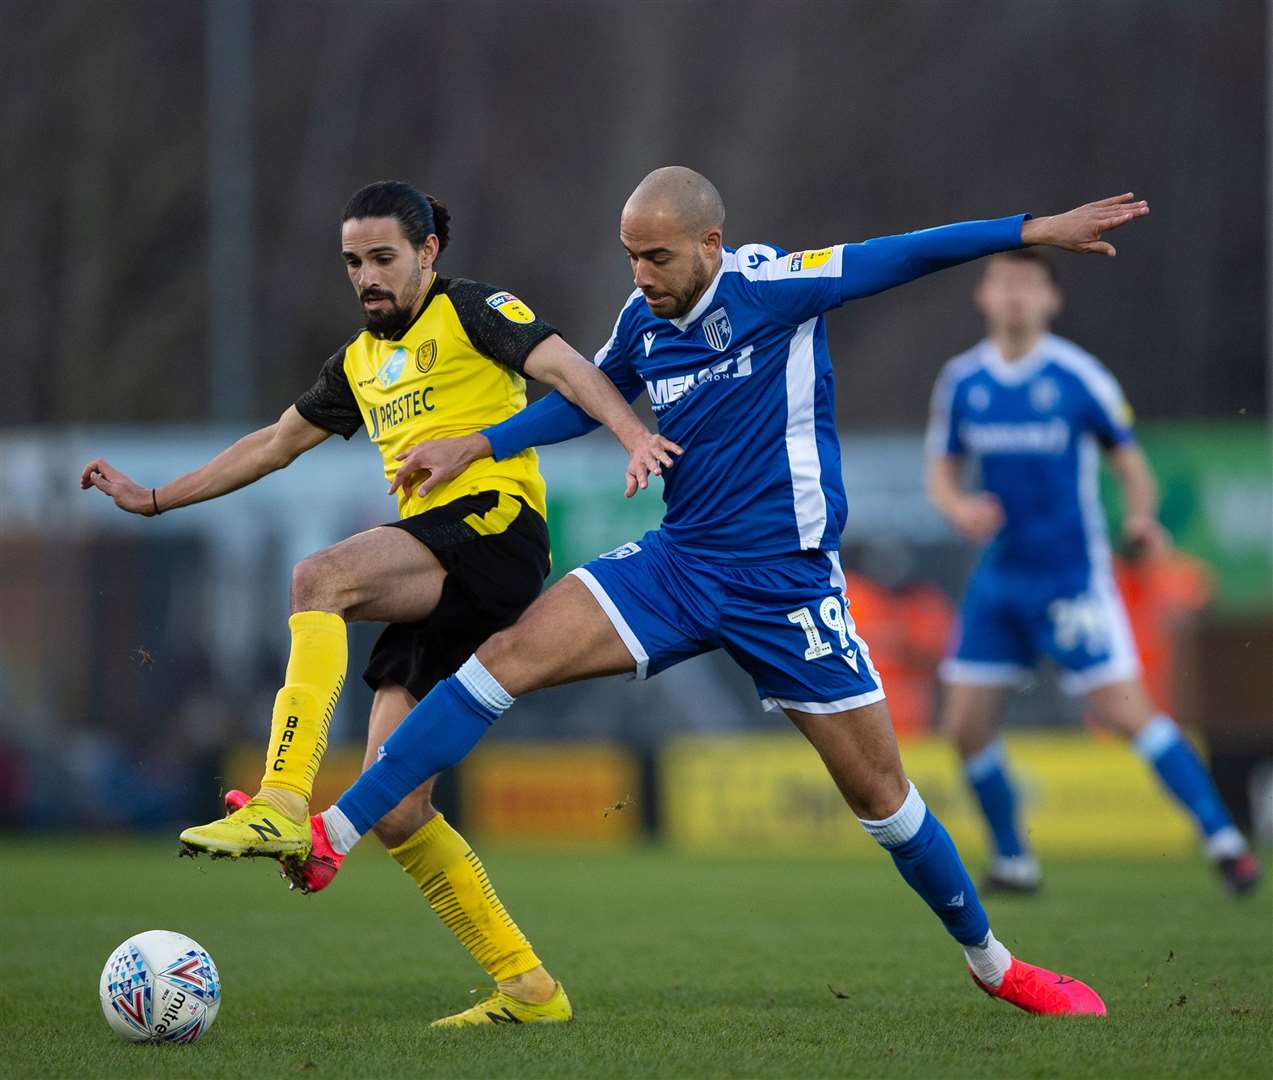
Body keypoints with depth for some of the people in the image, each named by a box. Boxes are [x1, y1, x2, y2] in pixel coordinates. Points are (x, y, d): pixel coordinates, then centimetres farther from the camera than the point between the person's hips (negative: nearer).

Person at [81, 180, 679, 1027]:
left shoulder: (471, 310, 5)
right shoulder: (361, 362, 26)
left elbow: (564, 367, -11)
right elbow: (276, 443, 36)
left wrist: (634, 435, -30)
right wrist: (154, 500, 37)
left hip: (495, 523, -8)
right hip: (433, 586, 8)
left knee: (319, 578, -33)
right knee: (394, 813, -1)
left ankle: (284, 804, -41)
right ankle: (527, 989, 4)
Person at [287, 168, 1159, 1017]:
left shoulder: (768, 286, -13)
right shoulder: (643, 321, 4)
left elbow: (895, 259, -13)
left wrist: (1036, 230, -16)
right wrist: (475, 447, 16)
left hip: (786, 586, -4)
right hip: (678, 564, 5)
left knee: (880, 793, 0)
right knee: (512, 655, -13)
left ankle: (992, 961, 22)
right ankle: (332, 834, -13)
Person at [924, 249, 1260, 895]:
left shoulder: (1077, 376, -8)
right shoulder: (961, 381, 4)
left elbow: (1130, 462, 1)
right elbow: (942, 472, 12)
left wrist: (1141, 518, -19)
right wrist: (959, 508, -11)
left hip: (1072, 571, -5)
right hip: (1000, 573, 5)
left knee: (1126, 713, -13)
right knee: (966, 726, 2)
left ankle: (1223, 841, -8)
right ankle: (1012, 860, 19)